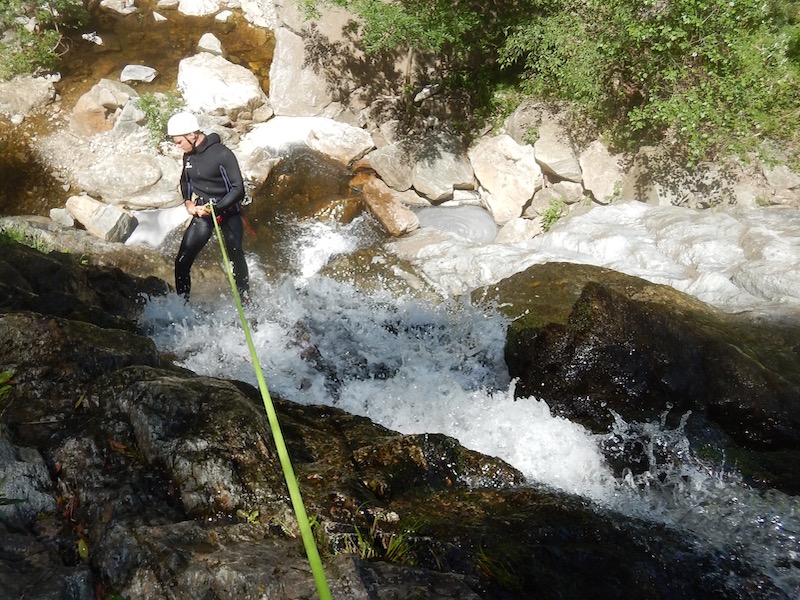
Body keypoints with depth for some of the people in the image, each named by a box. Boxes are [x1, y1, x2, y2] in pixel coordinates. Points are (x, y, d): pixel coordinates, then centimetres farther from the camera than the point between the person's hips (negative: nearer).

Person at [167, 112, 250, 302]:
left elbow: (238, 189, -20)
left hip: (228, 212, -5)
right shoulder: (188, 155, 2)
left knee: (236, 259, 0)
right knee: (181, 263, -2)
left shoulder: (222, 154, -19)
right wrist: (188, 201, 3)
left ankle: (246, 303, 17)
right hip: (202, 214, 5)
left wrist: (214, 208, -26)